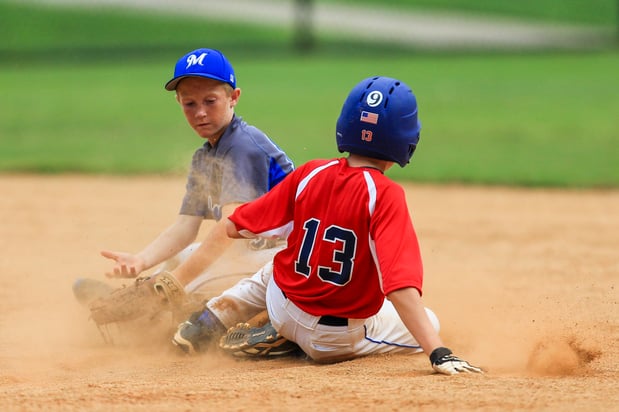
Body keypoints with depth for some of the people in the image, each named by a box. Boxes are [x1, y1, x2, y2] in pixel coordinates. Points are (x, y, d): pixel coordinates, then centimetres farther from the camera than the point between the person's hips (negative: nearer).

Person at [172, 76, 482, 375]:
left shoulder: (309, 174, -10)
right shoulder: (385, 195, -25)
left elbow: (234, 227, -1)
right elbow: (400, 285, -35)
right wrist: (439, 354, -39)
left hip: (283, 308, 5)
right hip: (338, 341, -5)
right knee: (428, 323, 19)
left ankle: (209, 321, 17)